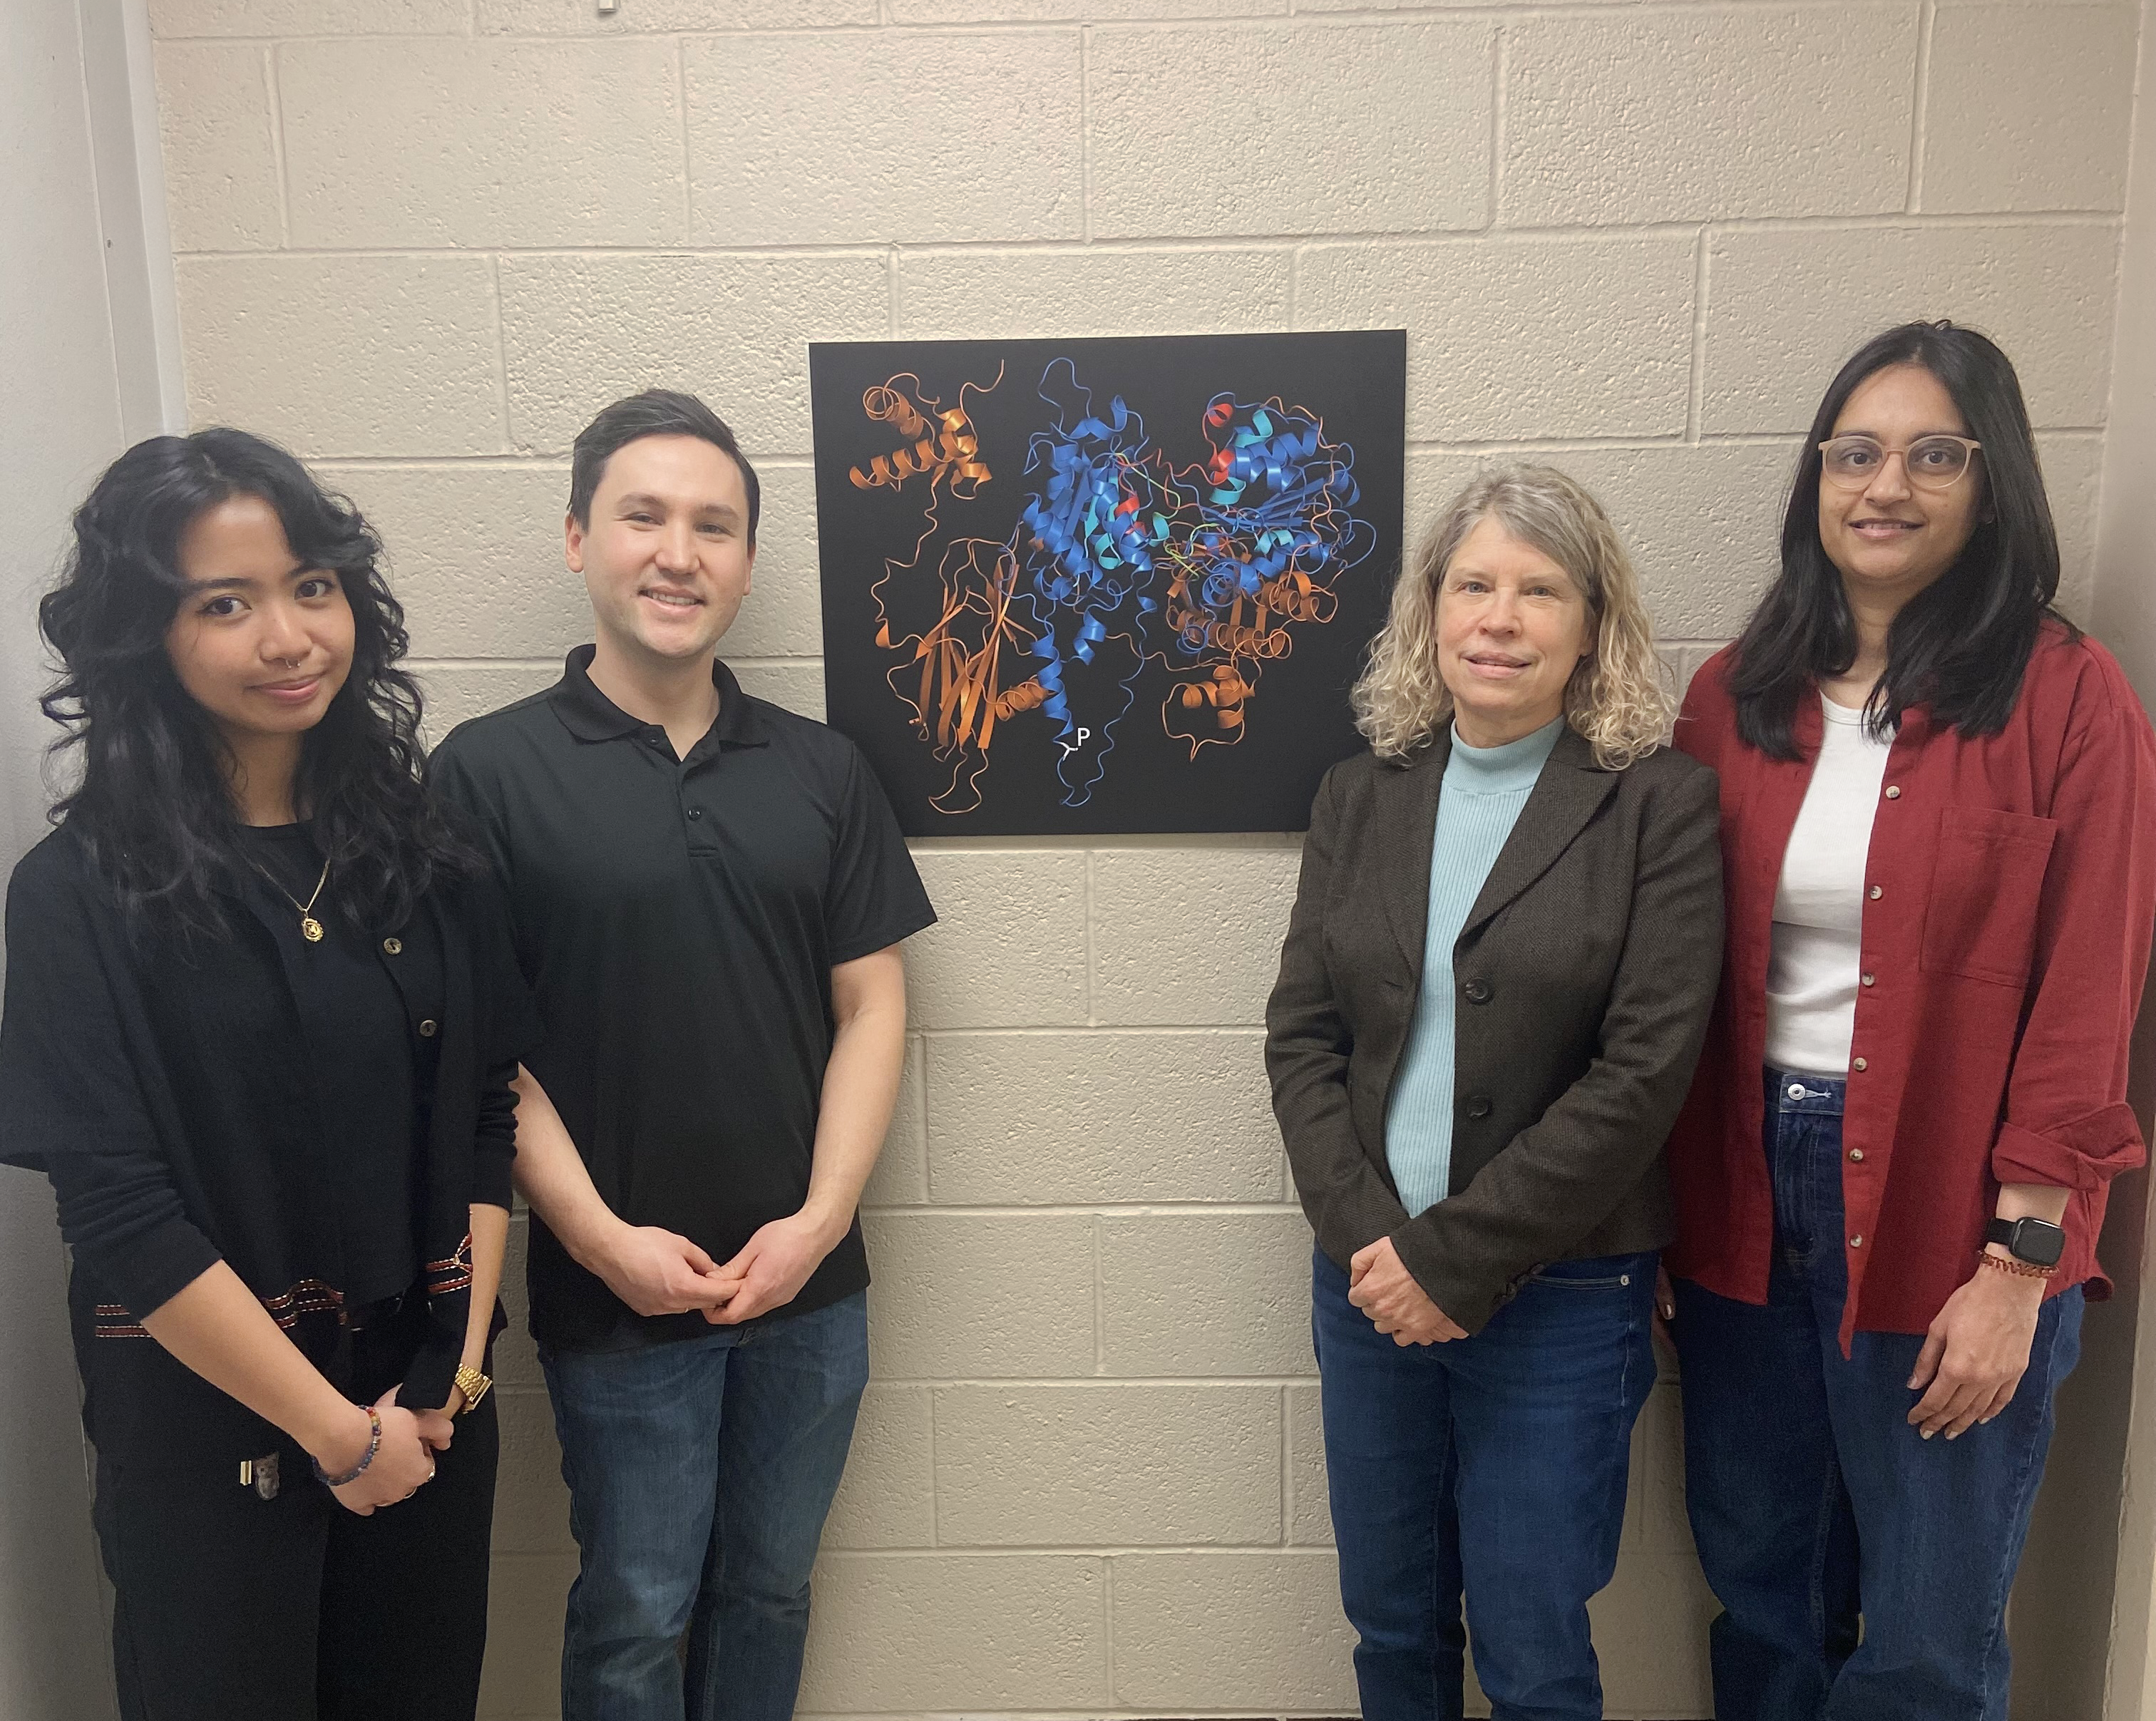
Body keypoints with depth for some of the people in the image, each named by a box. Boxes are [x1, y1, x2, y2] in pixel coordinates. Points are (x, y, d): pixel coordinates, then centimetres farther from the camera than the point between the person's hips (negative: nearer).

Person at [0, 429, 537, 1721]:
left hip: (429, 1399, 4)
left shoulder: (422, 852, -1)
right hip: (204, 1416, -3)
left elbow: (489, 1118, 1)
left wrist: (457, 1368, -7)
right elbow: (119, 1210, -16)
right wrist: (337, 1428, -13)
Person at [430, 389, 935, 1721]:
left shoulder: (822, 769, 3)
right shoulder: (490, 772, -7)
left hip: (809, 1282, 3)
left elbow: (871, 1007, 2)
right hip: (615, 1293, -3)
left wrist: (819, 1220, -8)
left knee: (770, 1589, 20)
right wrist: (602, 1239, -14)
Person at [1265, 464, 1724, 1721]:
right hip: (1371, 1276, 4)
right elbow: (1301, 1034, 2)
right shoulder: (1361, 795, 4)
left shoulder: (1662, 804, -8)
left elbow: (1644, 1072, -14)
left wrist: (1455, 1257, -14)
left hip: (1561, 1293, -3)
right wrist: (1368, 1237, -11)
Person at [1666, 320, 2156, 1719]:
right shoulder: (1734, 697, 4)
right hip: (1747, 1193, 4)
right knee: (1762, 1595, 19)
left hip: (1948, 1219, -3)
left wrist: (2019, 1264, -11)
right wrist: (1664, 1212, 3)